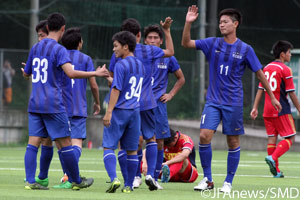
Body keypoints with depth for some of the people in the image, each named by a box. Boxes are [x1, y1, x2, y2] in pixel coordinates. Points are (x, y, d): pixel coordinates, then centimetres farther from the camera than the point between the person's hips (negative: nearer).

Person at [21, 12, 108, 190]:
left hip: (34, 104, 6)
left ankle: (30, 181, -8)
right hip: (54, 105, -6)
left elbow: (26, 74, 23)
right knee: (65, 143, 2)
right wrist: (96, 73, -18)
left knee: (33, 143, 1)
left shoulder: (35, 48, 12)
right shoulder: (59, 49, -9)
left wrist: (25, 71, 47)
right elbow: (71, 73, -24)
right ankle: (77, 181, 10)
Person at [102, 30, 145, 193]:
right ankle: (129, 185, 11)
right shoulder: (141, 66, 14)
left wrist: (109, 112, -17)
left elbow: (116, 89, -16)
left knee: (109, 147, -4)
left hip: (119, 112, -7)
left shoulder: (121, 65, -10)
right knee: (131, 150, 9)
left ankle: (114, 178, -22)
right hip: (135, 112, 7)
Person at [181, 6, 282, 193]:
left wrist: (272, 96, 6)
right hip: (213, 100, 2)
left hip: (233, 103, -2)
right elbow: (186, 43, -1)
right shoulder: (213, 43, 4)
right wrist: (188, 23, -15)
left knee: (233, 142, 2)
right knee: (204, 135, -12)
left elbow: (259, 73, 5)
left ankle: (229, 182, 15)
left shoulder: (245, 49, -2)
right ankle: (207, 179, 0)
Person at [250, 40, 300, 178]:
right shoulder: (285, 70, -9)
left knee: (272, 137, 9)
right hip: (282, 110, -7)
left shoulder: (267, 68, 11)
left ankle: (275, 170, 7)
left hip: (267, 110, 7)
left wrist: (255, 108, 12)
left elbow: (260, 89, 11)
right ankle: (273, 158, -22)